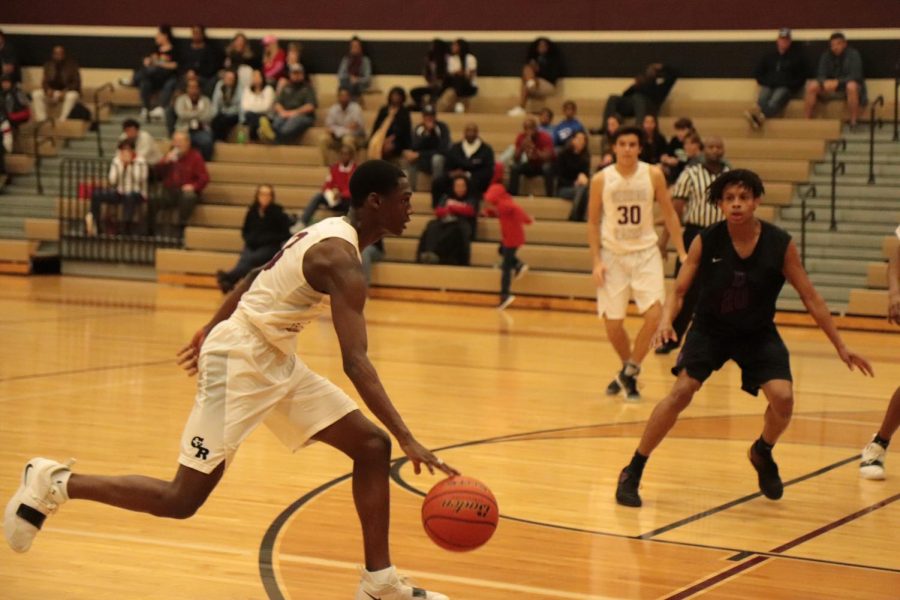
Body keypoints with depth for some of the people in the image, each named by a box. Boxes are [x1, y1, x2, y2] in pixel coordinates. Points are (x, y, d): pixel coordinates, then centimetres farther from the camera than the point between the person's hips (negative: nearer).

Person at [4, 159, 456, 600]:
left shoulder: (329, 233, 9)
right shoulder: (340, 259, -21)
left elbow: (254, 279, 21)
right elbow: (355, 362, -29)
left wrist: (212, 329, 31)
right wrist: (408, 440, -31)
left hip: (275, 362, 10)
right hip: (239, 360, -10)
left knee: (372, 446, 3)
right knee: (182, 500, -7)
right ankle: (54, 483, 8)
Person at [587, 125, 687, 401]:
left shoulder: (653, 175, -4)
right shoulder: (601, 180, -5)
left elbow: (669, 214, 3)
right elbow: (593, 222, 2)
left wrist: (682, 253, -2)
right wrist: (597, 261, -7)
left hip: (646, 253, 0)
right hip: (613, 255, 0)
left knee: (654, 315, -17)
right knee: (613, 324, 1)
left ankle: (629, 372, 1)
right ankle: (629, 368, 28)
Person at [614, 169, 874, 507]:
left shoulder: (780, 244, -16)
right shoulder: (707, 241, -16)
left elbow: (810, 298, -7)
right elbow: (679, 290, -8)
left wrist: (841, 347, -6)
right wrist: (666, 321, -30)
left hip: (758, 334, 1)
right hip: (710, 330, -1)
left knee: (783, 397, -17)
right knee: (681, 392, -18)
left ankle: (762, 454, 19)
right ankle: (632, 473, -5)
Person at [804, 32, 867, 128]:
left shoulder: (853, 54, -10)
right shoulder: (826, 56, 2)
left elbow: (855, 76, -19)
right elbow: (821, 75, -3)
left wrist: (837, 82, -34)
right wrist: (825, 83, -28)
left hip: (847, 87, -3)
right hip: (830, 88, 4)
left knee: (851, 85, -39)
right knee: (812, 86, -23)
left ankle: (853, 122, -34)